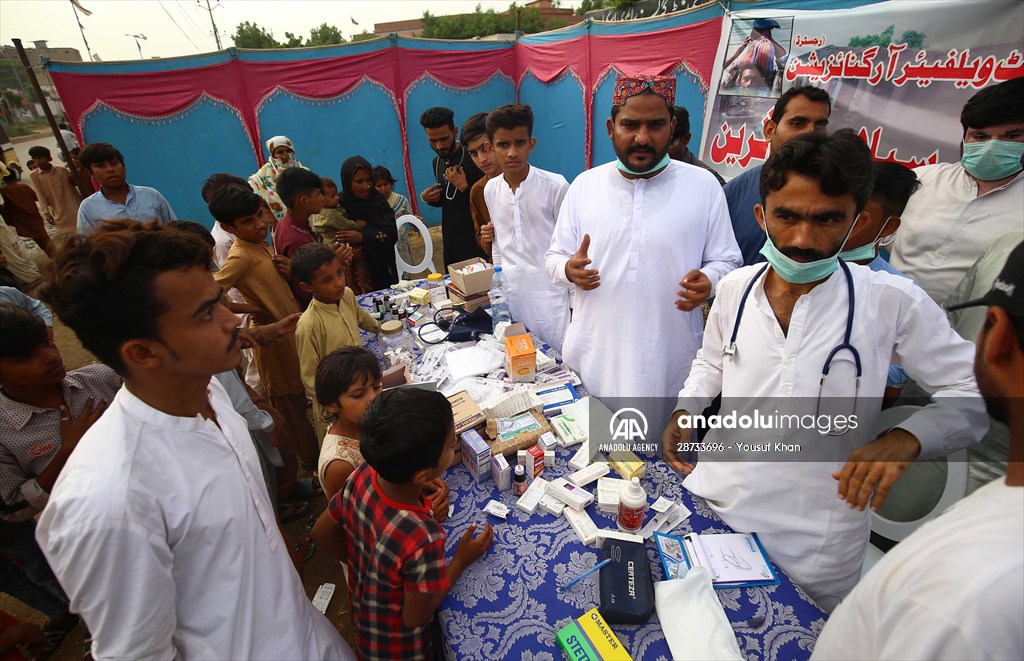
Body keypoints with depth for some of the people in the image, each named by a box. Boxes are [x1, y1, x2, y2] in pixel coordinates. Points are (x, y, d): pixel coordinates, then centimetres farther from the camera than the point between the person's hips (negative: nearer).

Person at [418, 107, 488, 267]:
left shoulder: (473, 159, -13)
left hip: (474, 242, -7)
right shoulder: (437, 162, 10)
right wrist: (430, 199, 3)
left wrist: (464, 187, -23)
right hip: (450, 240, 7)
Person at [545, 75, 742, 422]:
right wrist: (569, 269, -16)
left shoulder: (704, 185, -1)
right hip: (593, 359, 2)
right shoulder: (584, 184, 4)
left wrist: (707, 280, -17)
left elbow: (726, 260, 6)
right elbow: (554, 257, 8)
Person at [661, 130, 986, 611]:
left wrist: (905, 438, -23)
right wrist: (685, 411, -2)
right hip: (710, 504, 3)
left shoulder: (892, 302, -13)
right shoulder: (734, 288, -2)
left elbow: (974, 391, -5)